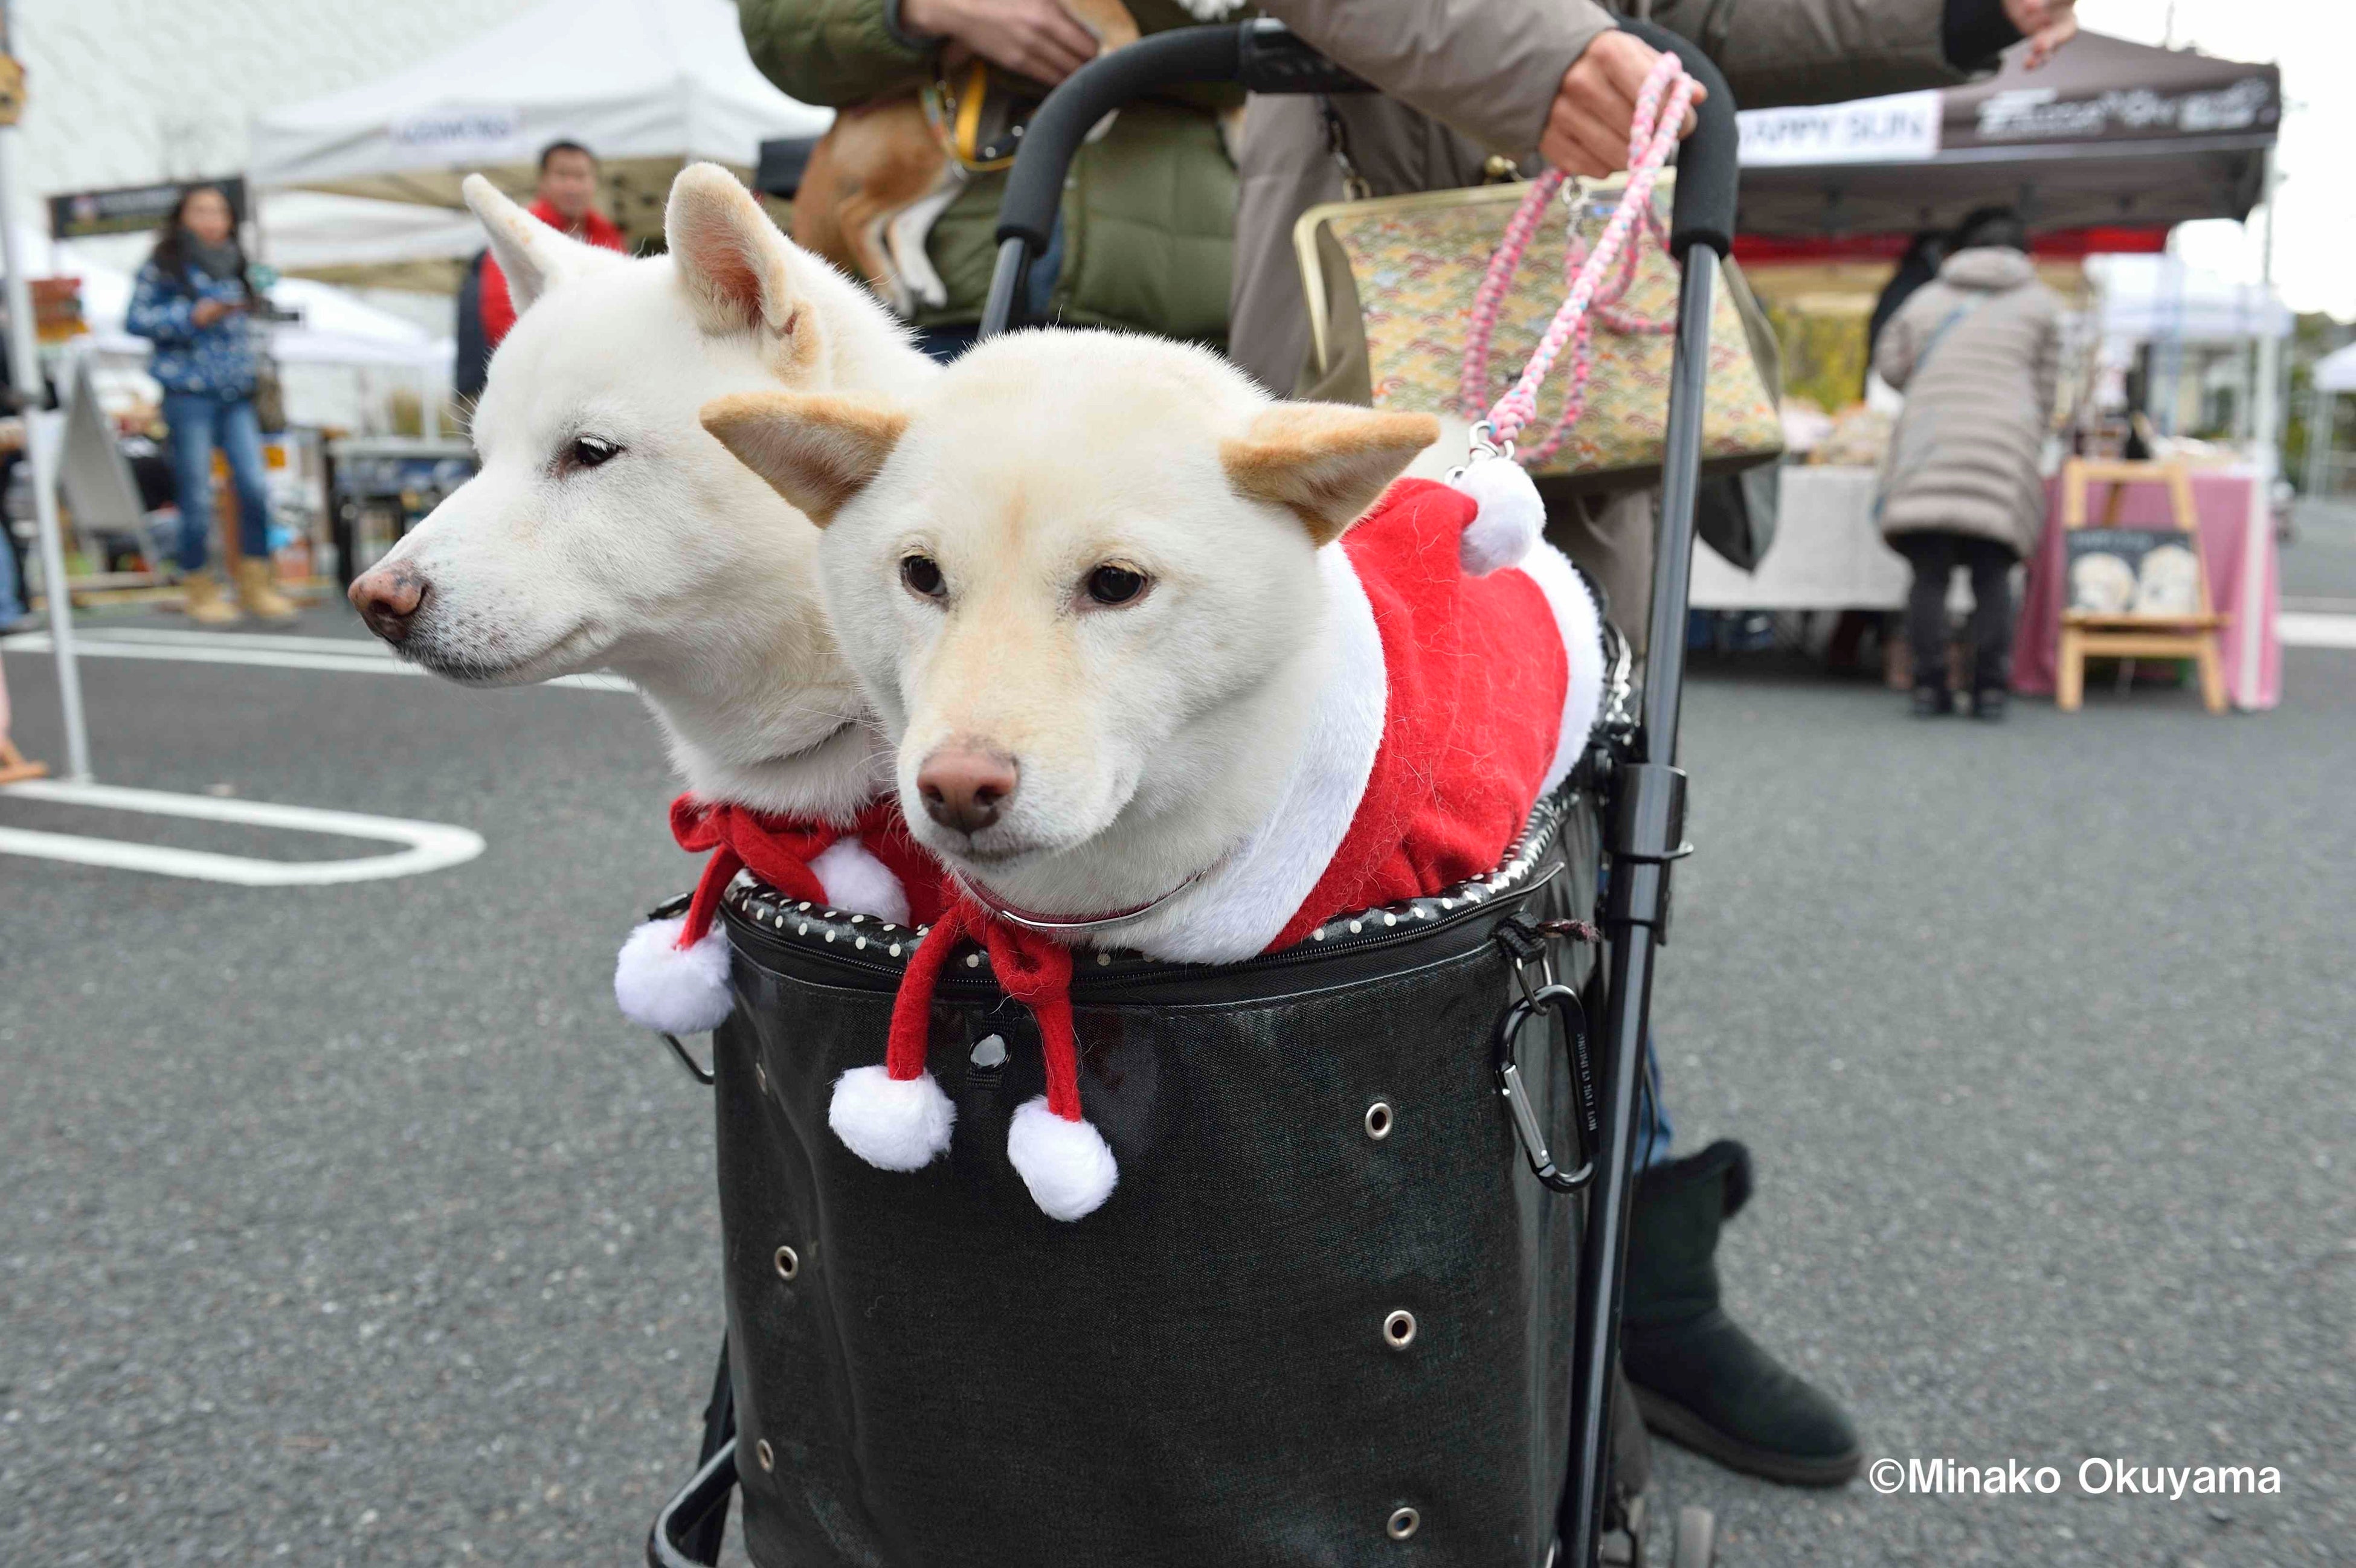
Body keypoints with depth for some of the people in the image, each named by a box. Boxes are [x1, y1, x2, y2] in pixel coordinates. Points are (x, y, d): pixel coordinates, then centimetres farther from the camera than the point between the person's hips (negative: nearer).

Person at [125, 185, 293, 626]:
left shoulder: (233, 266, 17)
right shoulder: (163, 267, 1)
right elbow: (135, 320, -3)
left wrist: (254, 365, 16)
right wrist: (192, 317, -13)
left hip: (237, 396, 4)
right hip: (189, 395, -4)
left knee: (255, 487, -8)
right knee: (197, 498, -1)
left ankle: (255, 585, 4)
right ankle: (199, 589, 12)